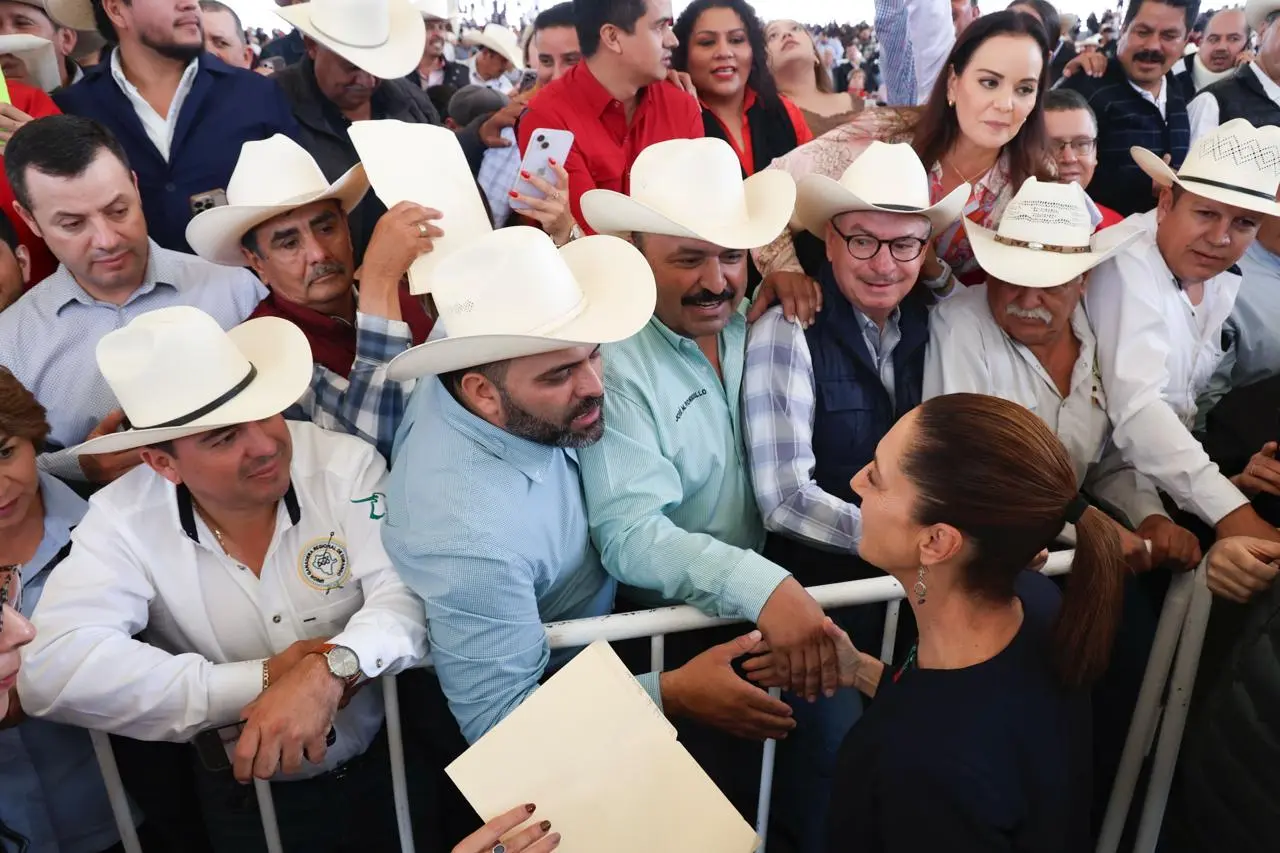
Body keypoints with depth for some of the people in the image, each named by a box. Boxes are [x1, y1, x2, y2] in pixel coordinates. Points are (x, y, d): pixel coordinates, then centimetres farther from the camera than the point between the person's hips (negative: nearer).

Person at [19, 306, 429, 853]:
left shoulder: (346, 464, -15)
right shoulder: (123, 520, -14)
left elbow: (408, 595, -20)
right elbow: (52, 671, -25)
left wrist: (330, 669, -40)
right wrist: (262, 681, -28)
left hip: (392, 762, -1)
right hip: (246, 795, 2)